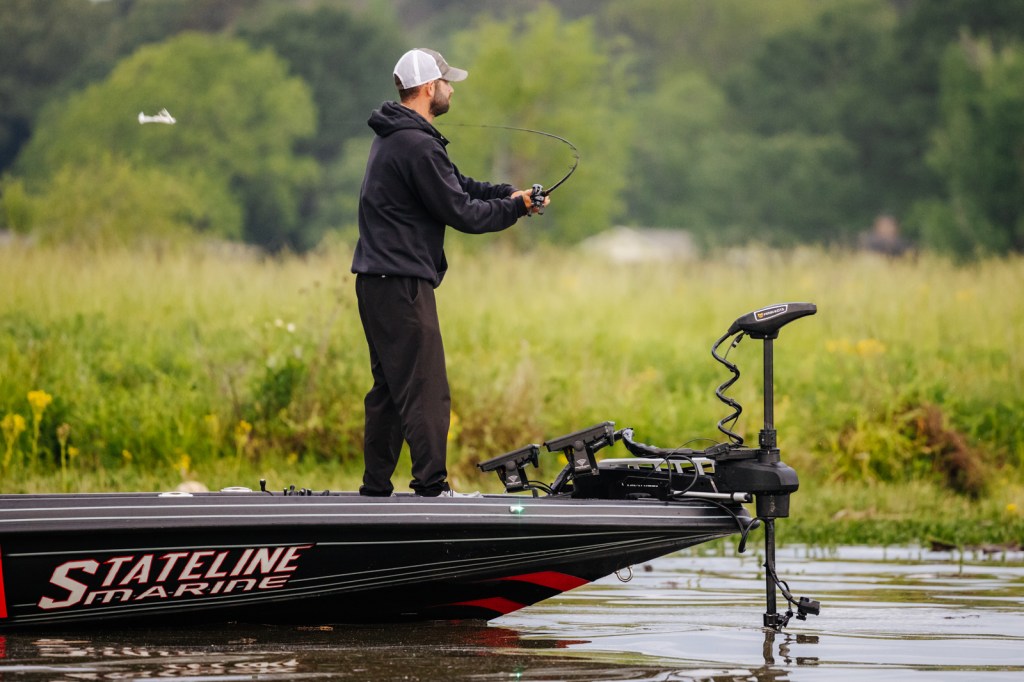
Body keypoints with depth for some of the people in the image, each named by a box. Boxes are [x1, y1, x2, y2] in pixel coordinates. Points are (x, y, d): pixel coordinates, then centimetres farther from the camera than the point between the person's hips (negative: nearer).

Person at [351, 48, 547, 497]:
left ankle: (376, 486, 18)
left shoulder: (393, 137, 16)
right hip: (401, 285, -11)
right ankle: (431, 487, -12)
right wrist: (515, 207, -2)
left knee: (390, 386, 15)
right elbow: (461, 212, -16)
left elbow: (456, 184, 19)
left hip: (377, 282, 11)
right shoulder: (417, 146, -18)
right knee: (426, 391, -9)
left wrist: (507, 194, 6)